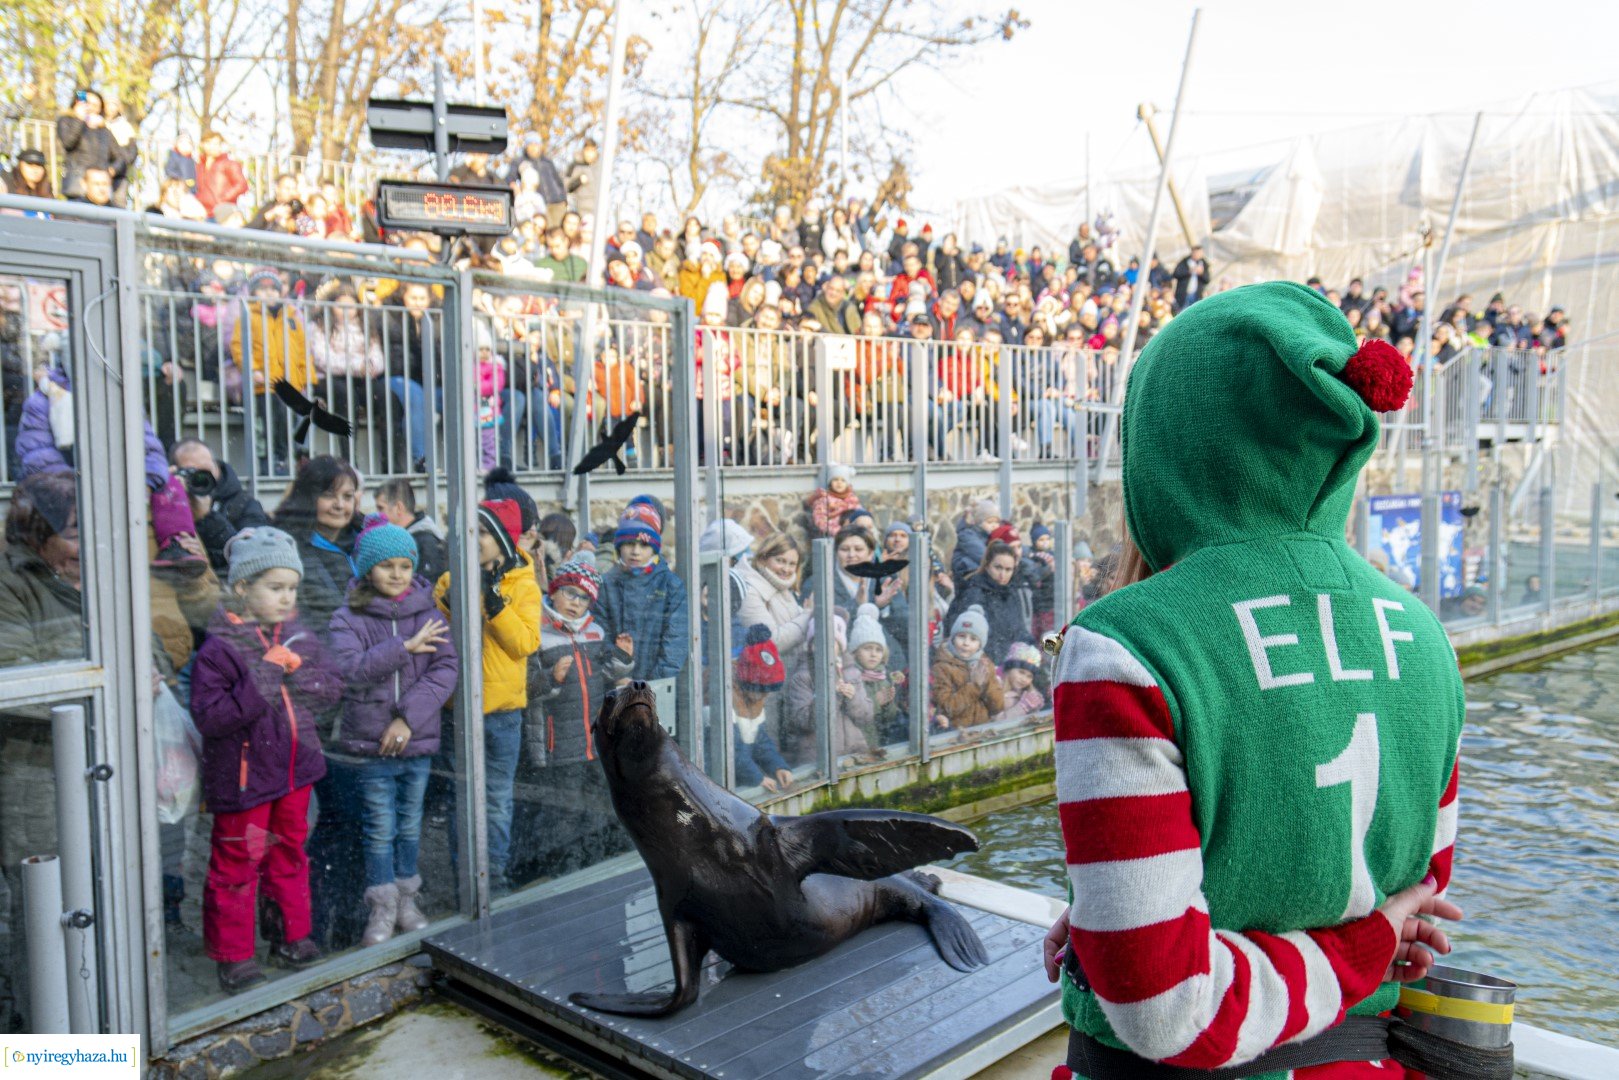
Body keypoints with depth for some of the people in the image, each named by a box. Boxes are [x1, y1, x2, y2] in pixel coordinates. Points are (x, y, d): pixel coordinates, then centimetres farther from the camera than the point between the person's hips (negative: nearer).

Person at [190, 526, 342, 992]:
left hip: (295, 769, 6)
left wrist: (301, 681, -16)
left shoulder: (298, 637, 3)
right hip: (243, 776, -6)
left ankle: (291, 936, 36)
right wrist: (257, 690, -29)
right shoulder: (219, 649, -16)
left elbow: (332, 686, 2)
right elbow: (207, 715, -23)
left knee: (290, 854, 19)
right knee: (237, 866, 7)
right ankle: (233, 955, 23)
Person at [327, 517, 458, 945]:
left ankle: (406, 899, 30)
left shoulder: (427, 613, 1)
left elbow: (446, 667, -7)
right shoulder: (349, 618, -5)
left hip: (418, 740, 2)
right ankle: (382, 907, 20)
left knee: (410, 825, 14)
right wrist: (405, 647, -24)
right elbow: (350, 668, -20)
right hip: (371, 743, -2)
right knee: (380, 828, 5)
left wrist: (410, 716, -16)